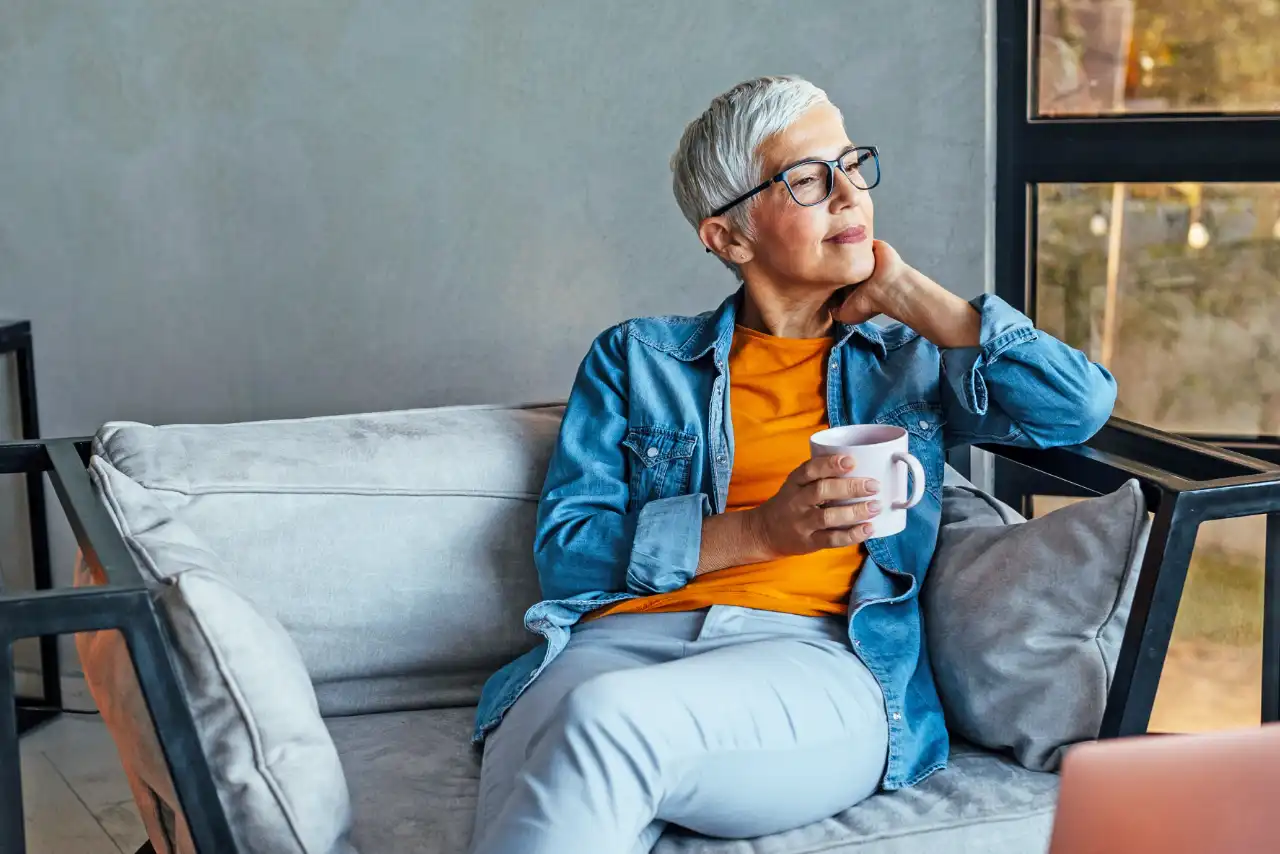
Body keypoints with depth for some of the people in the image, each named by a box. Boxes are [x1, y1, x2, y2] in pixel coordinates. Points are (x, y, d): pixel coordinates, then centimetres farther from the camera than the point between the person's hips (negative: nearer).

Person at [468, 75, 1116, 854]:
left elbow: (1082, 405, 7)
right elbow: (565, 549, 9)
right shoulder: (637, 359, 21)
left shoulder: (911, 364, 25)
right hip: (624, 639, 0)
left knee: (610, 716, -35)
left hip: (816, 656, 0)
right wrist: (761, 532, -5)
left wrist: (905, 295, 13)